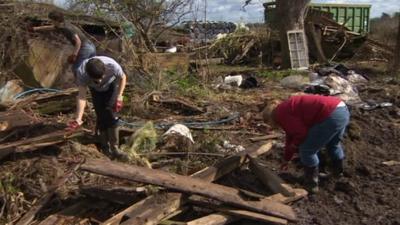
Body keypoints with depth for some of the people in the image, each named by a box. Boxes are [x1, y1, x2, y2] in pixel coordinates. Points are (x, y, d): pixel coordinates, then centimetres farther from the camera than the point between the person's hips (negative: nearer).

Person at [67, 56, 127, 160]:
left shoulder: (112, 65, -42)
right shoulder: (81, 73, -39)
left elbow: (123, 77, -20)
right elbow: (81, 96, -37)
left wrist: (119, 97, -26)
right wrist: (78, 119, -46)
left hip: (111, 85, 0)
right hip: (95, 90, 1)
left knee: (111, 114, -12)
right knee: (101, 116, -7)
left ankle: (114, 148, -4)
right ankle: (105, 147, 11)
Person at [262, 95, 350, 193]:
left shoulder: (281, 114, -4)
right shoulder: (289, 108, 26)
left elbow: (301, 132, -12)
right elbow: (291, 136, 35)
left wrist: (295, 144, 11)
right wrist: (287, 159, 44)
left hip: (332, 116, -11)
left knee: (307, 150, 4)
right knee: (333, 143, 36)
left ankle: (312, 184, 17)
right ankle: (338, 171, 56)